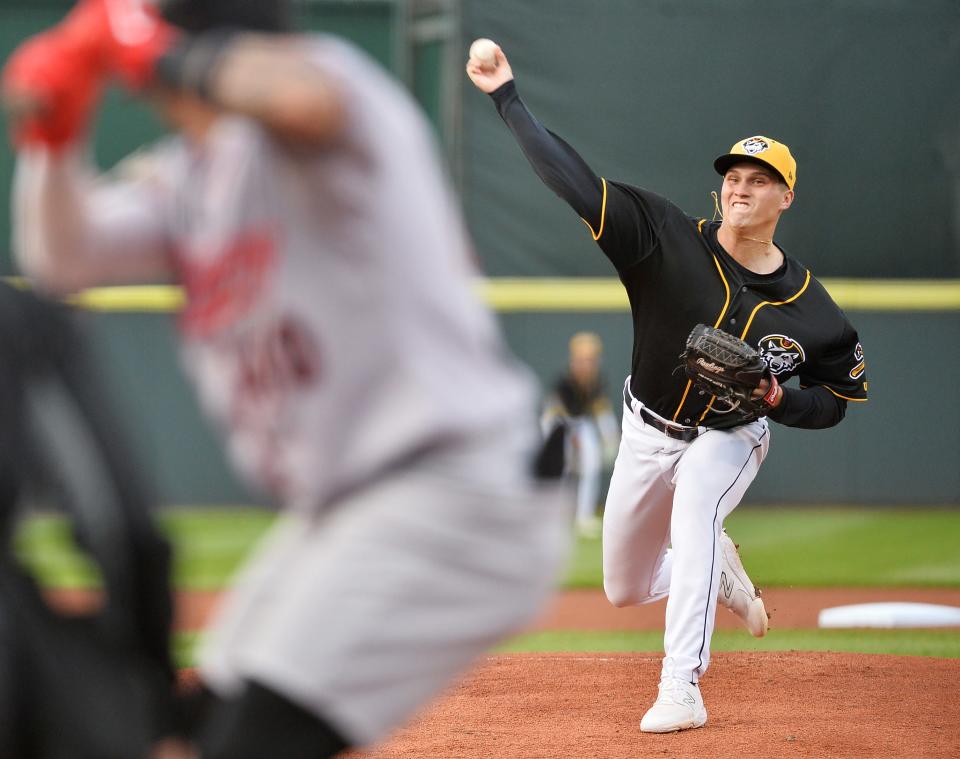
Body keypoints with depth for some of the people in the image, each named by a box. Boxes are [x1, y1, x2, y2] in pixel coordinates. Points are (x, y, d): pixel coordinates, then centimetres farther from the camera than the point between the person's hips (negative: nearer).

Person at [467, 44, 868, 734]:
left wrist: (775, 397, -25)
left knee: (693, 509, -37)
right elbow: (576, 182, -24)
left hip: (730, 438, -3)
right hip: (649, 434, 3)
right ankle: (719, 568, 47)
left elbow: (834, 400, -4)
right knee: (625, 590, 12)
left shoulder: (807, 307, -17)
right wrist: (508, 97, -30)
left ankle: (682, 691, -38)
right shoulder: (670, 241, -19)